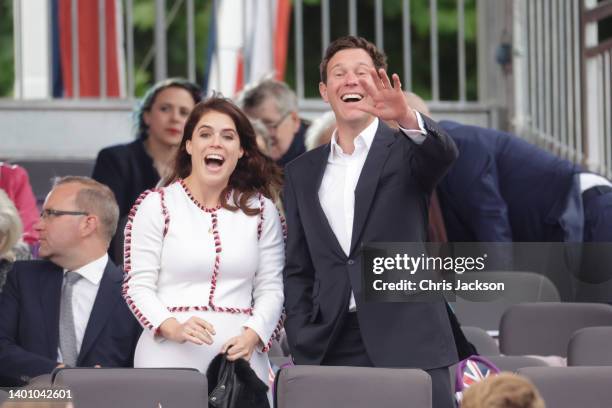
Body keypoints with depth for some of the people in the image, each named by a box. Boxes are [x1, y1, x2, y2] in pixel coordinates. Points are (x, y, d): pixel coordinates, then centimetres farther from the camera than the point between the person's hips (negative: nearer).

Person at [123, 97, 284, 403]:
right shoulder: (156, 205, 2)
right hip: (171, 357, -2)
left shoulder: (260, 209, 10)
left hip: (239, 354, 2)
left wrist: (252, 336, -9)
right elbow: (138, 286, -1)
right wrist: (173, 327, -17)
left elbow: (270, 288, 8)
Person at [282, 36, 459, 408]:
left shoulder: (404, 150, 6)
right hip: (332, 350, 3)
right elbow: (298, 271, 15)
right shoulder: (302, 173, 15)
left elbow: (444, 153, -19)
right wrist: (303, 348, 3)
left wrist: (407, 117, -39)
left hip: (408, 345, -3)